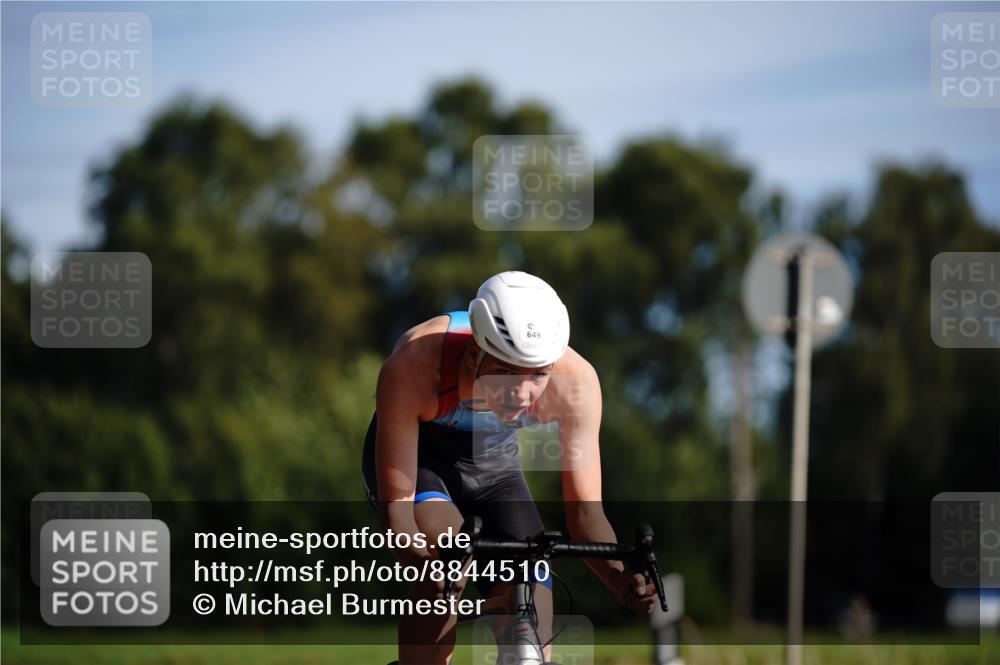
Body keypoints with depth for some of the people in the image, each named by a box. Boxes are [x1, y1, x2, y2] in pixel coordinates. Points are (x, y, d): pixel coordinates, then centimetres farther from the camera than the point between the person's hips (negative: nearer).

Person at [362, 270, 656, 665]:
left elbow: (584, 510, -26)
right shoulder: (414, 366, -39)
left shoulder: (574, 381, -31)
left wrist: (619, 577, -45)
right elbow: (396, 502, -36)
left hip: (494, 465, 3)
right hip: (411, 458, -3)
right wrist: (417, 558, -57)